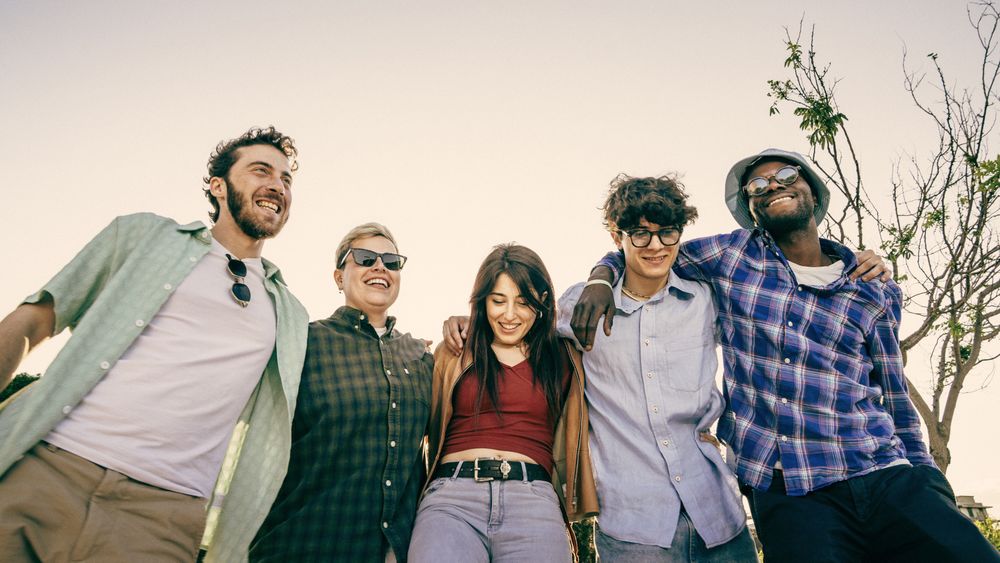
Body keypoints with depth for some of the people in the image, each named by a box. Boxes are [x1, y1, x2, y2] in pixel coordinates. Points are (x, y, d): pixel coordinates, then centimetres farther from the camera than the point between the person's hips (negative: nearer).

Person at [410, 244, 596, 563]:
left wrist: (588, 521, 11)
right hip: (451, 496, -1)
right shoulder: (454, 354, 13)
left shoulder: (563, 359, 15)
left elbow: (575, 445, 14)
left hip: (534, 500, 2)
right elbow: (431, 427, 9)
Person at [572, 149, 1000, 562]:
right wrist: (600, 279, -4)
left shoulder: (877, 294, 11)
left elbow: (897, 408, 16)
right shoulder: (732, 254, 7)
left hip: (892, 483, 2)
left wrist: (931, 488, 10)